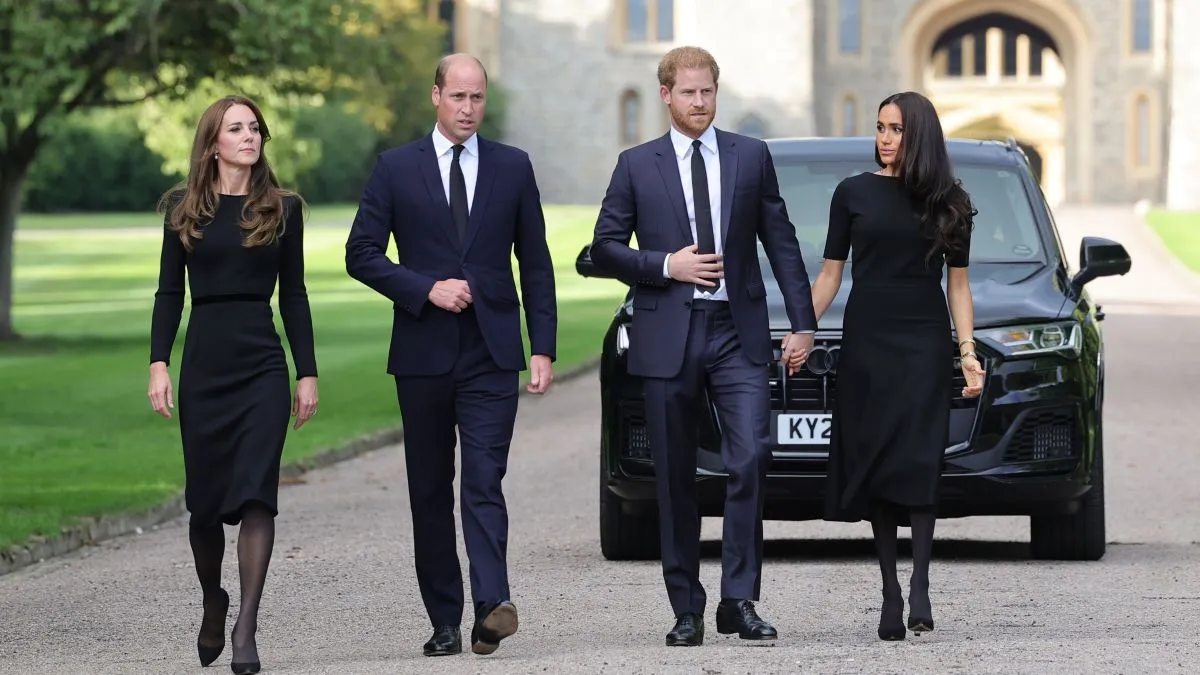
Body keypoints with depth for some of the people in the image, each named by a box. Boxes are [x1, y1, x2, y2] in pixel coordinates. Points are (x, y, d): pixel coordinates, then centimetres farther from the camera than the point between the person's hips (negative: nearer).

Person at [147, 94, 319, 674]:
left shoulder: (282, 209, 6)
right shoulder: (184, 209, 6)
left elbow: (293, 295, 8)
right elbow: (169, 293, 6)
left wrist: (308, 372, 4)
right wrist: (158, 364, -4)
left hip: (263, 364, -1)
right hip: (203, 363, 1)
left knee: (256, 491, -12)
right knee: (205, 499, 6)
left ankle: (246, 628, -14)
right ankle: (213, 601, 32)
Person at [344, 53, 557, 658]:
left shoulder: (513, 167, 7)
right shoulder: (396, 169, 4)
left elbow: (534, 264, 9)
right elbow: (362, 254, 2)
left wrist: (543, 348, 2)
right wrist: (426, 289, -11)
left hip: (492, 354, -1)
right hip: (423, 353, 1)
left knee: (484, 483, -14)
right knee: (430, 492, 5)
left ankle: (491, 607, -25)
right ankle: (444, 623, 11)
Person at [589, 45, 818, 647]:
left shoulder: (751, 157, 8)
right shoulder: (637, 165, 6)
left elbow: (781, 241, 9)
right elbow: (604, 247, 6)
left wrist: (802, 322, 3)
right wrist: (666, 266, -10)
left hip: (737, 333, 0)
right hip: (667, 337, 0)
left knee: (750, 460, -13)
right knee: (675, 480, 3)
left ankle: (739, 601, -7)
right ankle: (687, 609, 11)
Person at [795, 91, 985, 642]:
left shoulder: (948, 203, 7)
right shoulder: (853, 193, 6)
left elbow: (957, 285, 9)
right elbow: (830, 275, 8)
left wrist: (968, 352, 0)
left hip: (925, 346, -1)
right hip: (866, 343, 1)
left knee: (916, 462, -14)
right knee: (873, 466, -1)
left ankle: (919, 586, -19)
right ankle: (890, 590, 4)